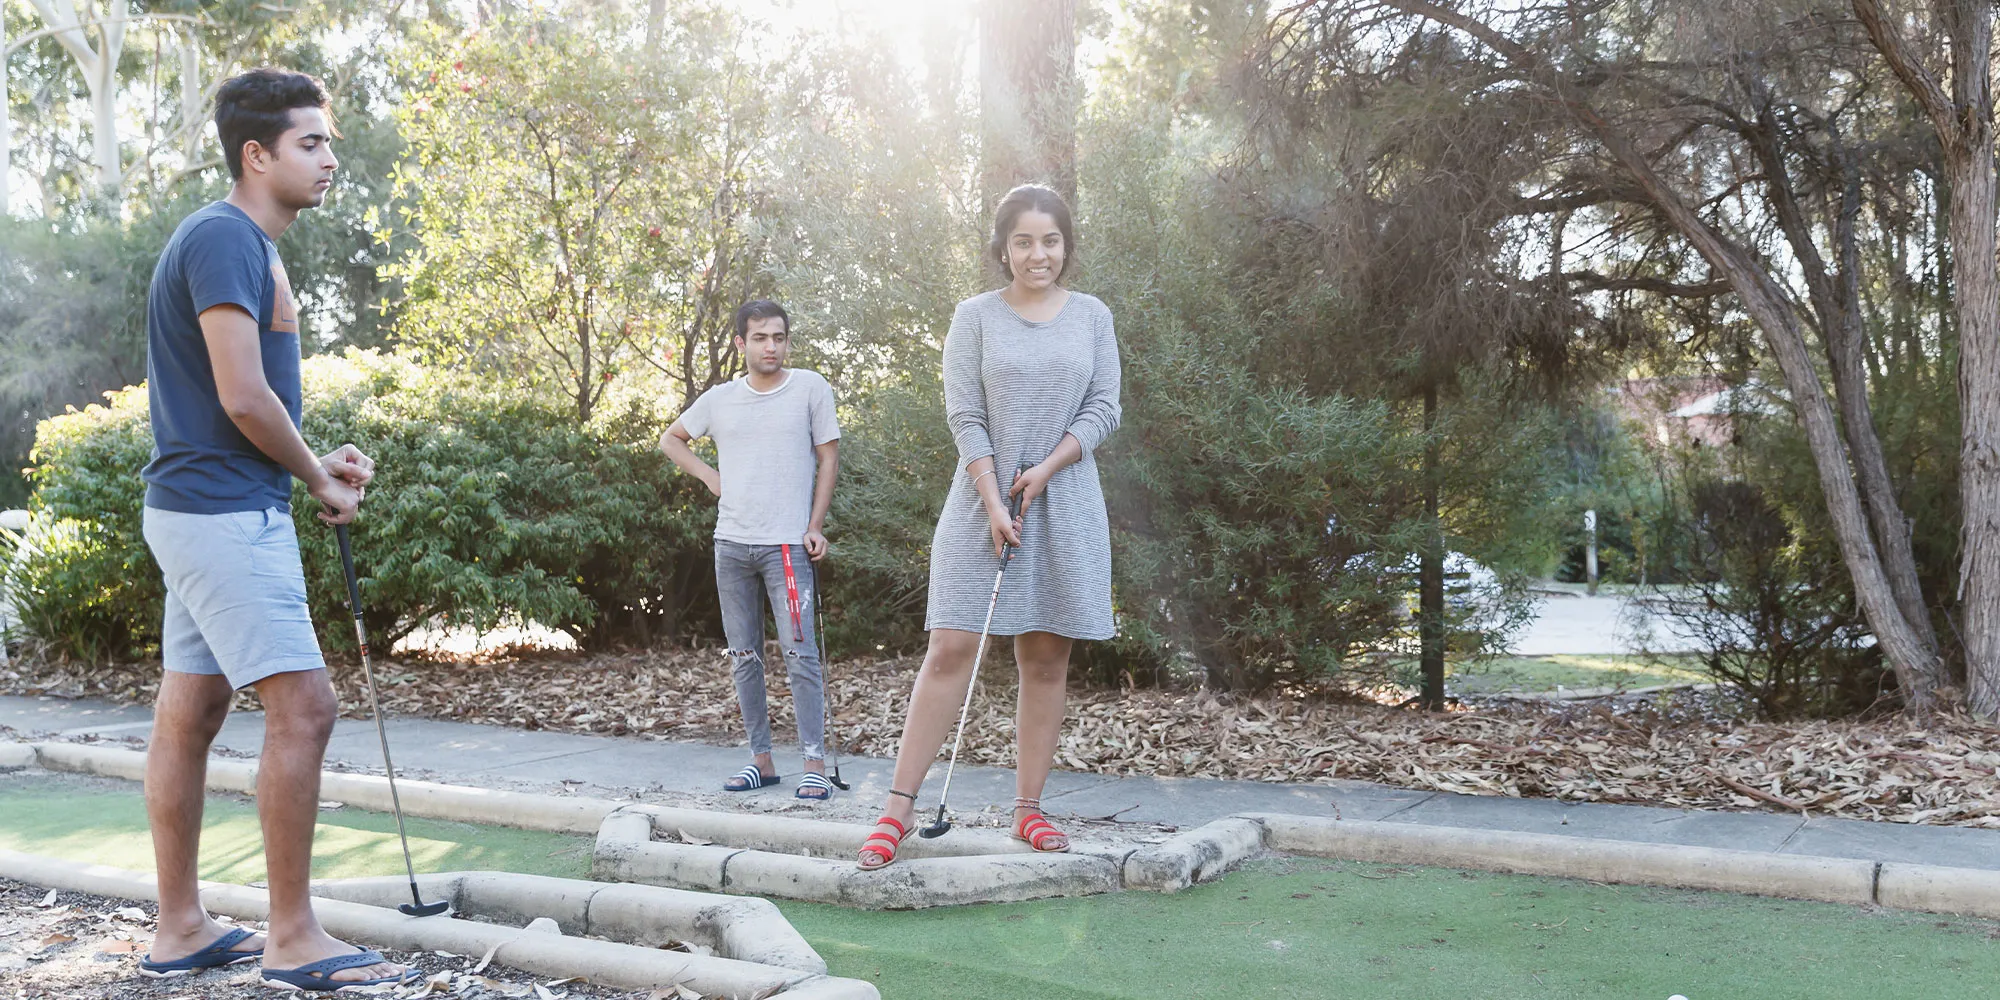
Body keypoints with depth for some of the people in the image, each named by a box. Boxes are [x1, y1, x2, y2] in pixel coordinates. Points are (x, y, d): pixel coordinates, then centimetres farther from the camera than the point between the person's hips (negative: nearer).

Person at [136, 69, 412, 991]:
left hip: (204, 509, 10)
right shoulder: (226, 238, -14)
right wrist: (321, 481, -7)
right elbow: (243, 397, -21)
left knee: (188, 714, 12)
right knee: (303, 707, -10)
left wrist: (317, 463, 9)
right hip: (226, 511, -10)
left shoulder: (245, 244, 18)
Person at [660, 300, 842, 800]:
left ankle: (815, 764, -6)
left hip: (787, 545, -4)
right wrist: (709, 477, 9)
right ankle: (761, 760, 17)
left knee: (800, 653, -9)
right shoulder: (720, 398, 10)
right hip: (731, 543, 4)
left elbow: (828, 458, 3)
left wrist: (815, 526, -5)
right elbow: (671, 439, 24)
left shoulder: (810, 388, 2)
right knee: (744, 656, 8)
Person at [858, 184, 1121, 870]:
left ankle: (1028, 808, 12)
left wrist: (1046, 468, -9)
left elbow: (1104, 409, 4)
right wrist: (993, 502, -12)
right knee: (950, 650, -8)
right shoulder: (975, 317, 2)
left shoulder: (1092, 317, 8)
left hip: (1064, 506, 2)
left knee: (1046, 658, 4)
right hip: (983, 498, -2)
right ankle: (899, 806, -5)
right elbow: (964, 416, -3)